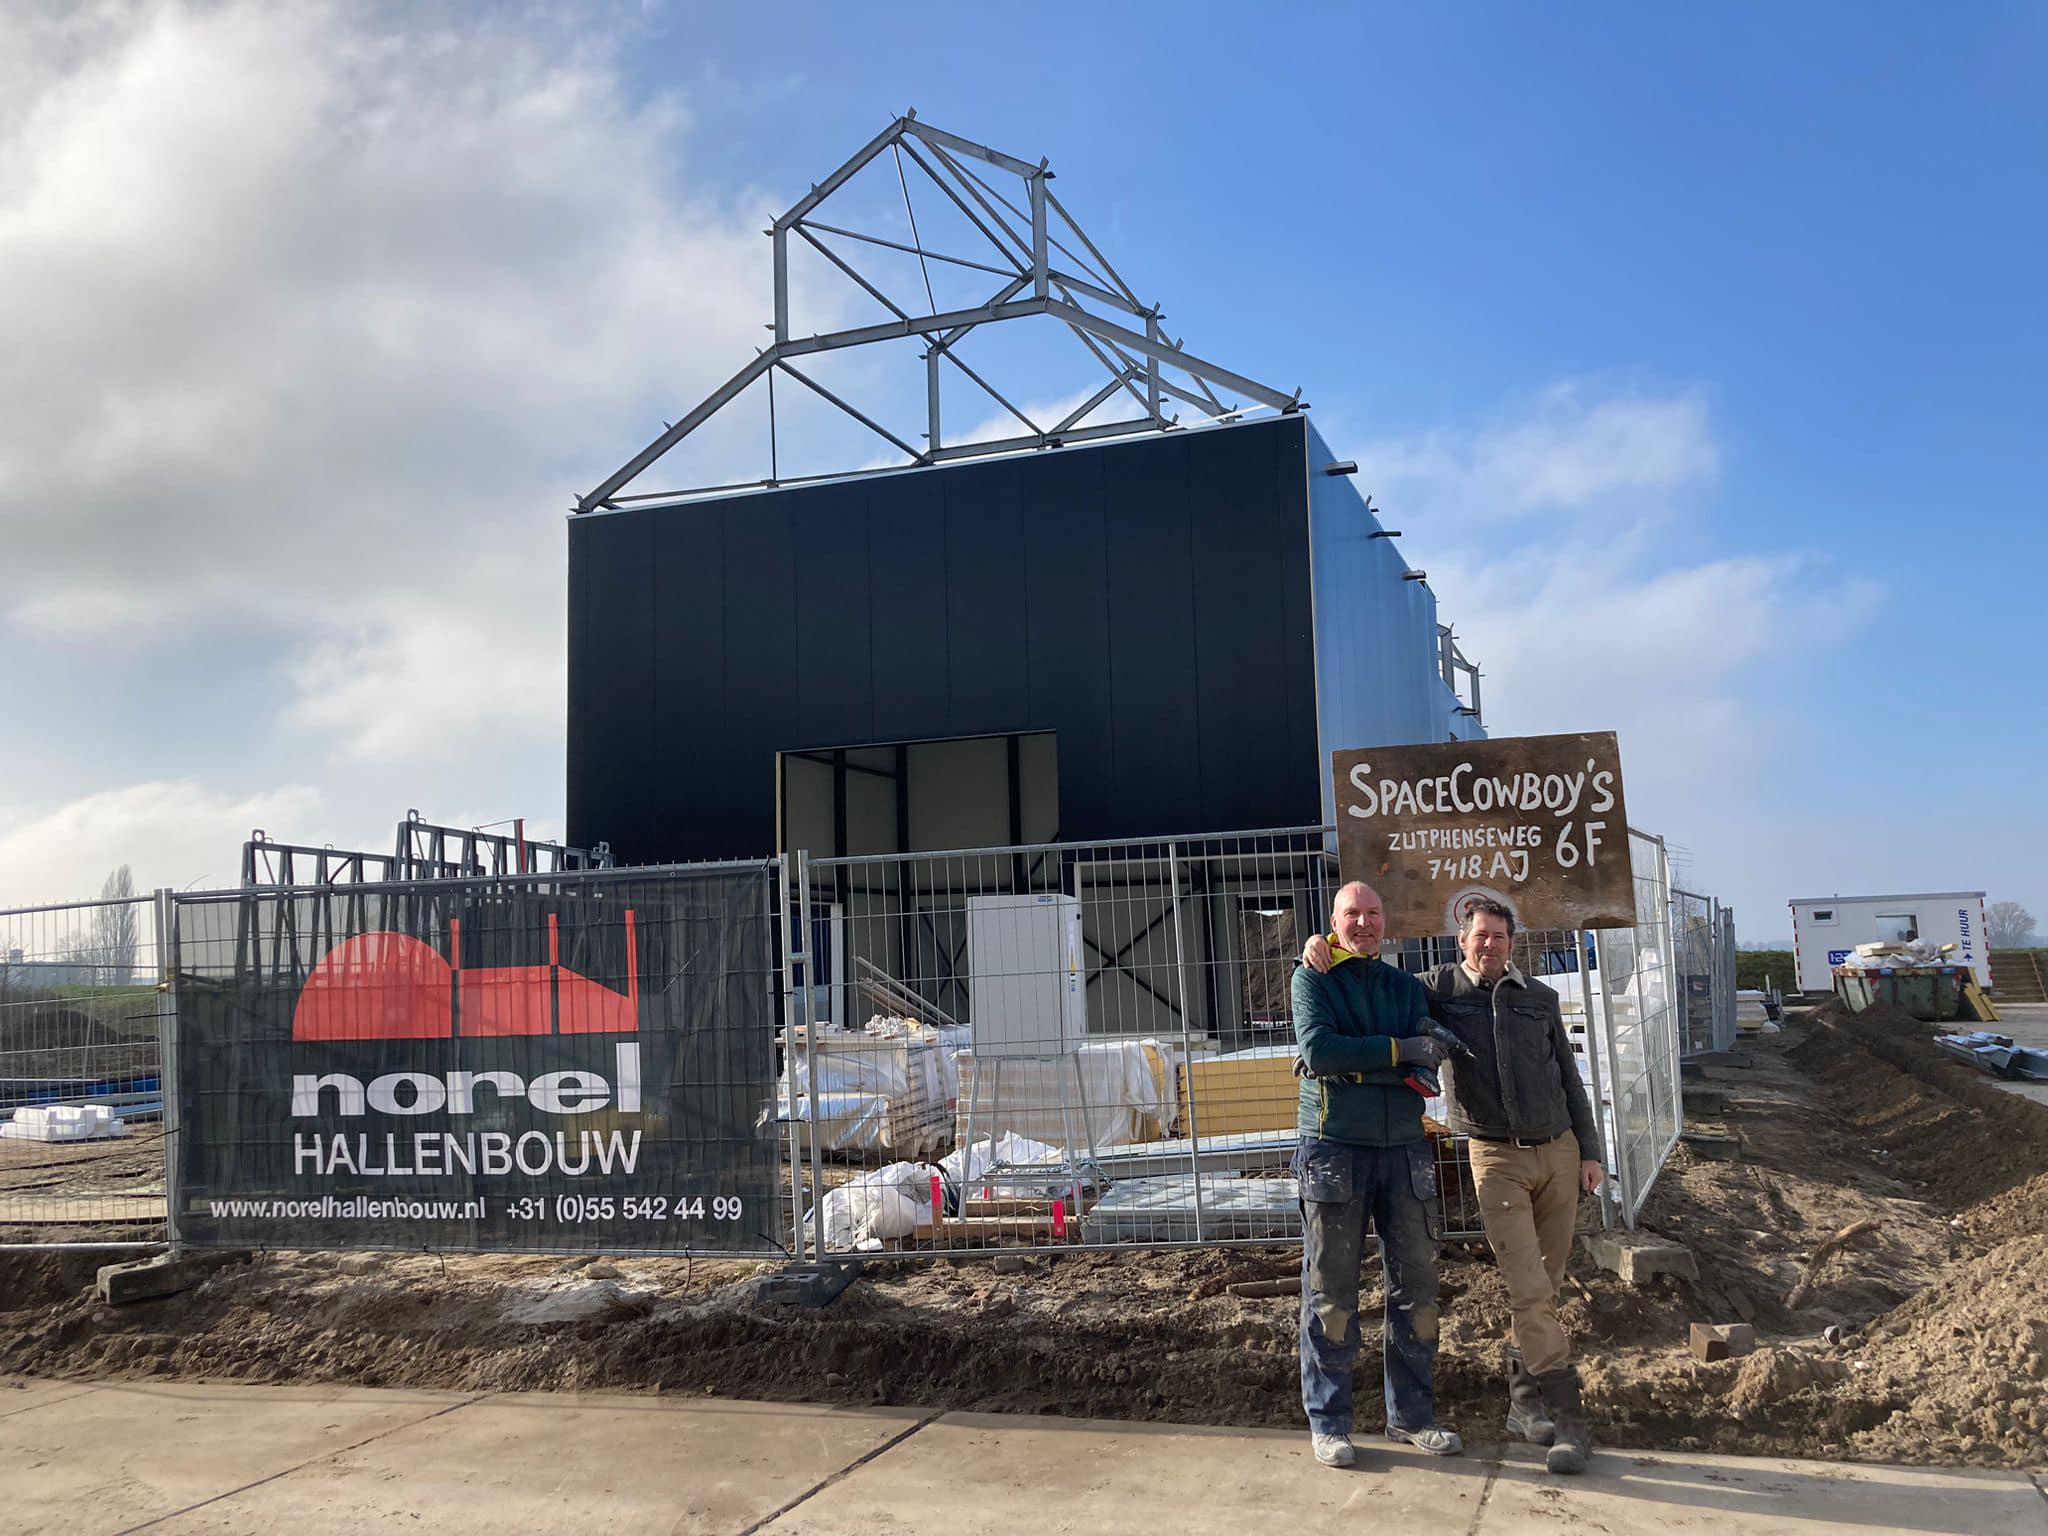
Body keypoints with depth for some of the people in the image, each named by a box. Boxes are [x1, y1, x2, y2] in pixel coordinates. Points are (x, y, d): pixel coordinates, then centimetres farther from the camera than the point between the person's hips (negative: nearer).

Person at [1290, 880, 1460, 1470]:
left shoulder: (1406, 986, 12)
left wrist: (1352, 1060, -14)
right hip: (1334, 1150, -4)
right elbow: (1317, 1049, -15)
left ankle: (1412, 1414, 21)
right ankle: (1328, 1421, 11)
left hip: (1405, 1150, 4)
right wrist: (1397, 1051, -11)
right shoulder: (1312, 979, 1)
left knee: (1416, 1286, 8)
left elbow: (1427, 1060, -2)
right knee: (1331, 1292, 1)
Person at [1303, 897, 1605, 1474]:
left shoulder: (1540, 998, 10)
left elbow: (1569, 1079, 16)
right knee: (1529, 1291, -11)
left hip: (1559, 1153, 4)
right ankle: (1568, 1420, -7)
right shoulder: (1439, 988, 3)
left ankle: (1523, 1399, 21)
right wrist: (1318, 949, -8)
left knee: (1544, 1287, 8)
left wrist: (1589, 1151, 10)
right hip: (1498, 1159, -3)